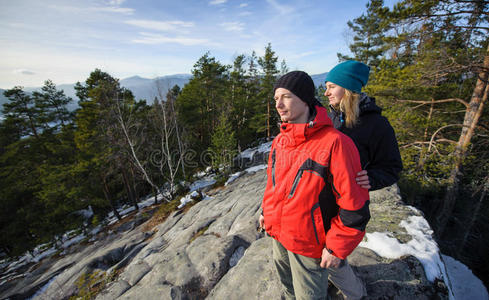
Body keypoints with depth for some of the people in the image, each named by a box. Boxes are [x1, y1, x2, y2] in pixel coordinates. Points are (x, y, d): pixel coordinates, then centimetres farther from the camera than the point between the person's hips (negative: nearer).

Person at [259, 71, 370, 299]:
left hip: (309, 244, -6)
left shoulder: (333, 143, -25)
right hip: (278, 235, 7)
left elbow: (354, 205, -20)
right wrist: (267, 210, 15)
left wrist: (337, 248, -15)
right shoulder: (280, 140, -3)